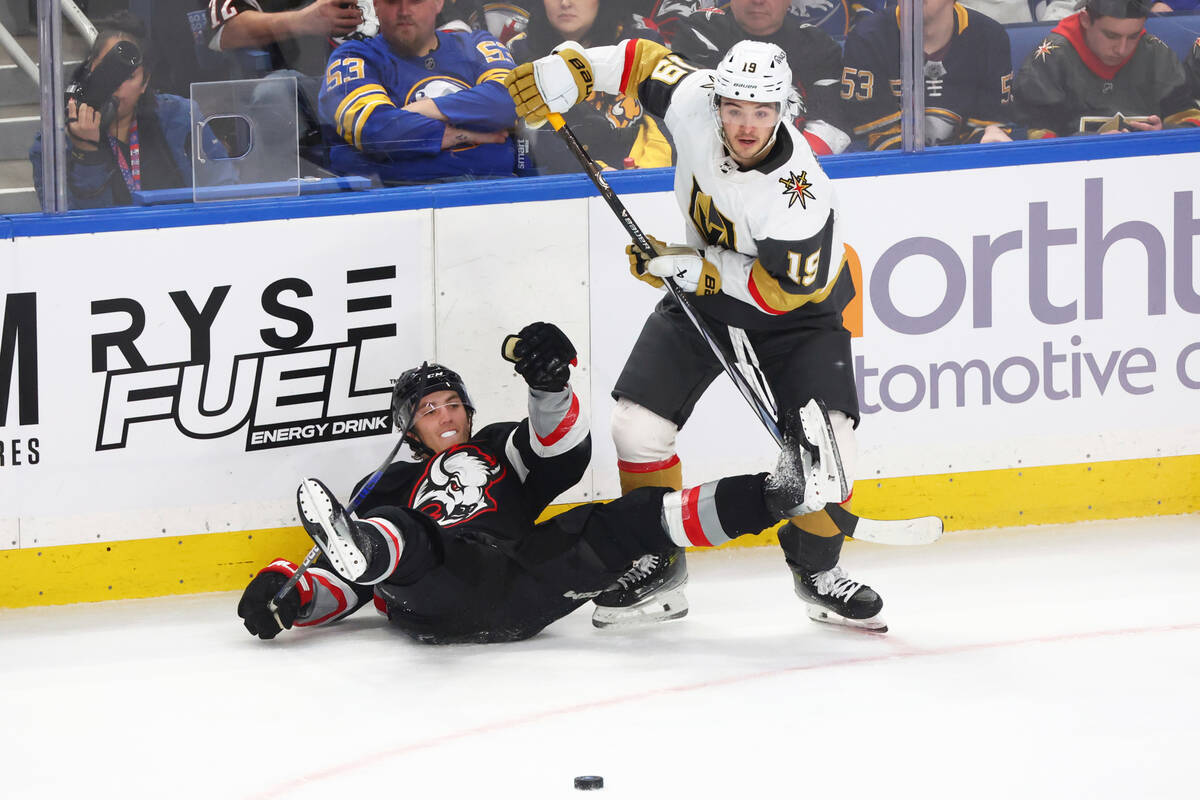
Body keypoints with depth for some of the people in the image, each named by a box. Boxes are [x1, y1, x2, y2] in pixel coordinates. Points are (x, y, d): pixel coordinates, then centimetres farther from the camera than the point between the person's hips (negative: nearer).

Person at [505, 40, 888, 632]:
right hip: (705, 291, 4)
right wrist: (566, 72, -12)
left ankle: (816, 571, 5)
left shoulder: (799, 198, -37)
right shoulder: (694, 101, -25)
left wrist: (693, 269, -27)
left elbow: (782, 290, -27)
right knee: (638, 421, -8)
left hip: (798, 306, -4)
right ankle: (657, 569, 7)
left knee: (823, 436, -18)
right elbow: (647, 60, -6)